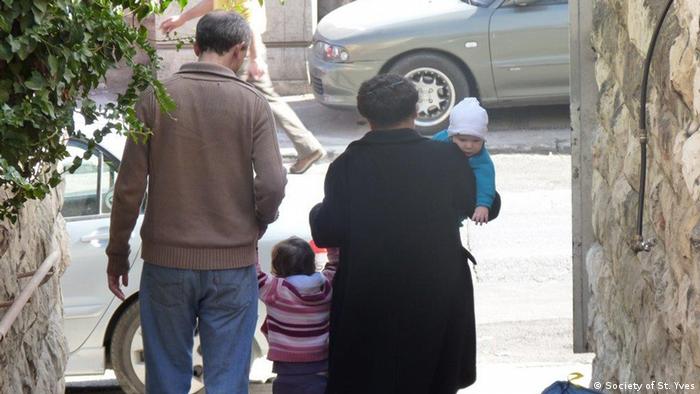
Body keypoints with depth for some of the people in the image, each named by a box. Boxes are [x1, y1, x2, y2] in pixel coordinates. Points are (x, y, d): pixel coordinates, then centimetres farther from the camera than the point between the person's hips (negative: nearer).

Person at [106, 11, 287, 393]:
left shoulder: (155, 99, -2)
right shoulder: (252, 104, -4)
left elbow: (130, 186, -3)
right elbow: (271, 184, -11)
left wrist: (117, 255, 7)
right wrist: (258, 224, 10)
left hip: (166, 262, 1)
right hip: (233, 265, -1)